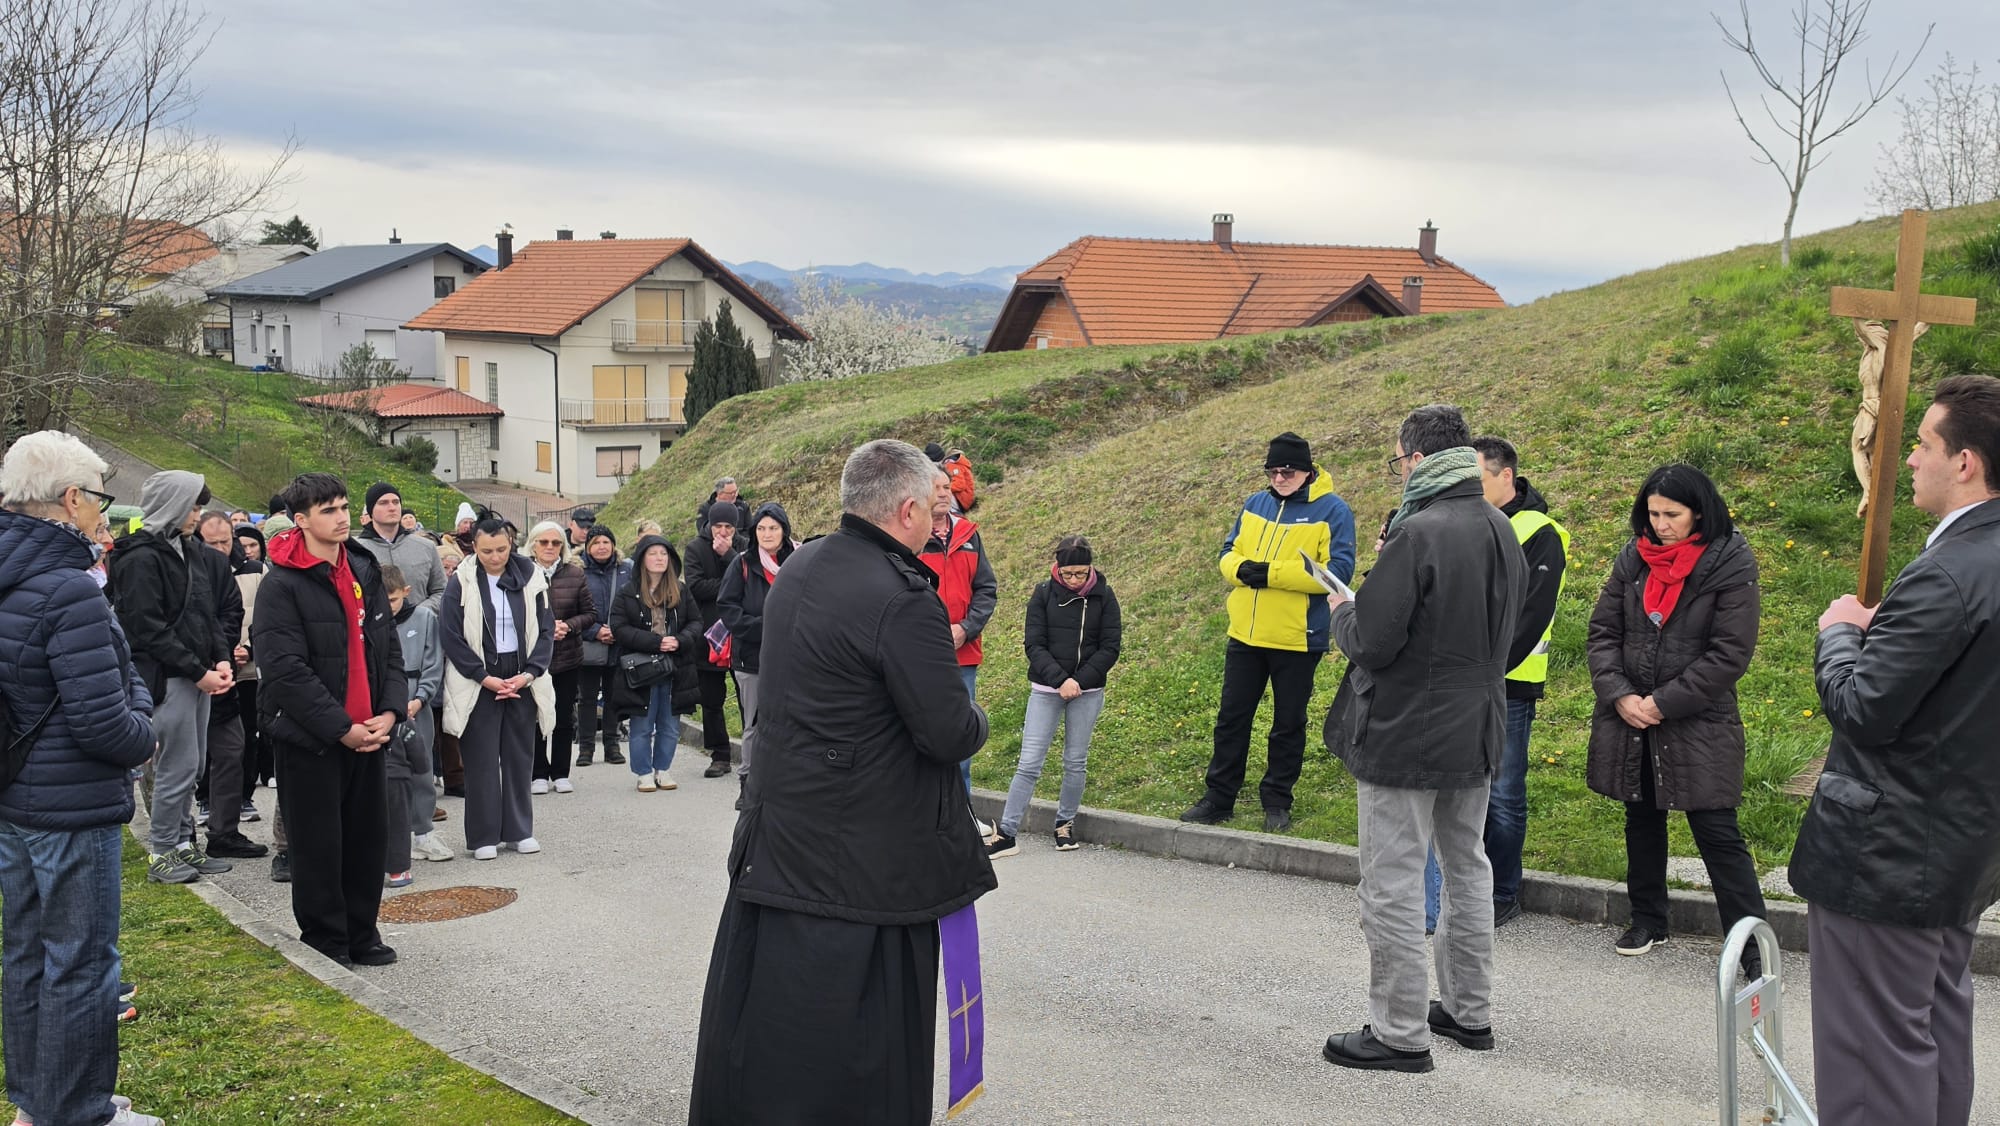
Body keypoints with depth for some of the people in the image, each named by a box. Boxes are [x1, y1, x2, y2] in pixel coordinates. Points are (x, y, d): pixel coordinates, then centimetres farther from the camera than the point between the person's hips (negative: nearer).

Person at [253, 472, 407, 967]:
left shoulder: (365, 571, 11)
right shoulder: (281, 585, -11)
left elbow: (389, 647, 12)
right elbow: (286, 671, -17)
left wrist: (390, 711, -3)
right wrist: (341, 728, -18)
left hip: (368, 732, 6)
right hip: (309, 738, -6)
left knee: (369, 834, 11)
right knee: (318, 843, 2)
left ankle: (362, 932, 24)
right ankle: (324, 940, 16)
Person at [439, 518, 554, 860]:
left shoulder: (530, 578, 1)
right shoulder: (460, 583, -6)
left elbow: (546, 630, 4)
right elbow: (451, 636, -7)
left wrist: (529, 673, -8)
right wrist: (485, 677, -12)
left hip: (522, 681, 3)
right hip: (477, 684, -2)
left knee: (520, 756, 8)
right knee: (481, 760, 2)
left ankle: (519, 830, 18)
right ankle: (484, 836, 10)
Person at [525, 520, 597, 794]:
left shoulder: (575, 575, 3)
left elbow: (590, 614, 6)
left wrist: (568, 625, -12)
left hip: (567, 658, 2)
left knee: (565, 718, 8)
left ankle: (561, 774, 20)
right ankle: (539, 774, 16)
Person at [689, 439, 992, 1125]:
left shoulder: (797, 570, 6)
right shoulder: (902, 601, -22)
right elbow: (950, 735, -20)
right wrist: (974, 721, 1)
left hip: (776, 832, 8)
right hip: (873, 856, -8)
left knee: (764, 1004, 18)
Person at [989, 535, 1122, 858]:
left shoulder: (1103, 597, 0)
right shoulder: (1044, 594, -2)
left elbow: (1110, 647, -2)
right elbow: (1034, 645, -4)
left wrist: (1079, 681, -13)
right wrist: (1060, 679, -17)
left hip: (1087, 692, 1)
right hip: (1045, 689, -1)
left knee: (1076, 762, 9)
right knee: (1029, 763, -4)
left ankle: (1065, 823, 26)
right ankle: (1007, 833, -2)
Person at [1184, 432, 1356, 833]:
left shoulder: (1332, 511, -9)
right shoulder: (1254, 505, 9)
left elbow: (1337, 570, -17)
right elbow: (1228, 552, 14)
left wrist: (1272, 572, -21)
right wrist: (1240, 568, -12)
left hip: (1298, 639, -5)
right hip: (1244, 635, 5)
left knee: (1288, 724, 8)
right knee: (1231, 718, 10)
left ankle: (1277, 801, 23)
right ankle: (1219, 797, 21)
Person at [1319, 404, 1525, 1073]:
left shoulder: (1419, 533, -22)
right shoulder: (1501, 531, 5)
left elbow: (1371, 643, -24)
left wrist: (1342, 611, -2)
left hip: (1405, 735, -9)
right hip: (1477, 731, 9)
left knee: (1394, 886, 1)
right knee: (1466, 869, 20)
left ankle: (1400, 1033, 10)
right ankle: (1469, 1011, 33)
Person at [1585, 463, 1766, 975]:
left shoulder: (1731, 565, -9)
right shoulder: (1634, 559, 4)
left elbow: (1730, 653, -13)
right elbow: (1603, 631, 5)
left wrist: (1663, 703, -15)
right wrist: (1619, 695, -9)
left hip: (1697, 723, -5)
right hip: (1629, 719, 5)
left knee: (1718, 834, -3)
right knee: (1642, 820, 18)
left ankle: (1753, 946, 6)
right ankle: (1648, 920, 34)